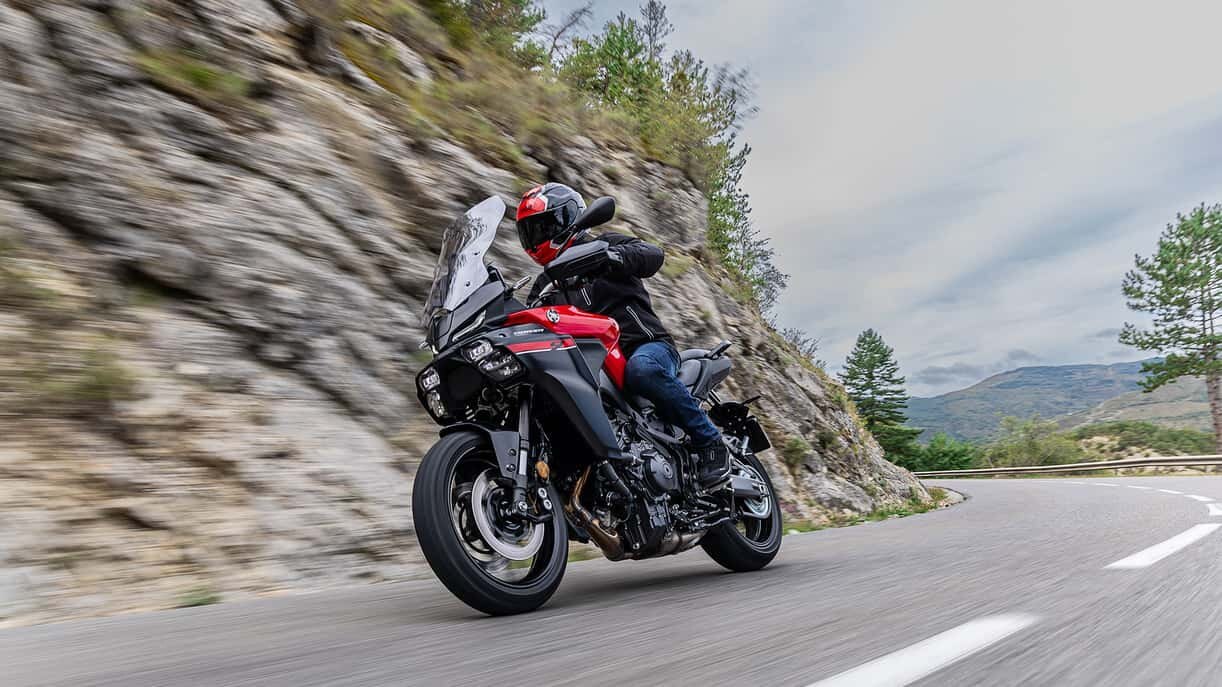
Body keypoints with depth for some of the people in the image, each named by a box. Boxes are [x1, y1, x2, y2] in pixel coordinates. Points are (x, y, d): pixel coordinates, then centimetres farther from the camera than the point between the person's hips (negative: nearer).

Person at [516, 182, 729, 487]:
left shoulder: (603, 244, 6)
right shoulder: (544, 284, 23)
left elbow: (654, 255, -13)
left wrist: (611, 256, -31)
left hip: (647, 346, -6)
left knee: (641, 369, -40)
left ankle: (709, 441, -24)